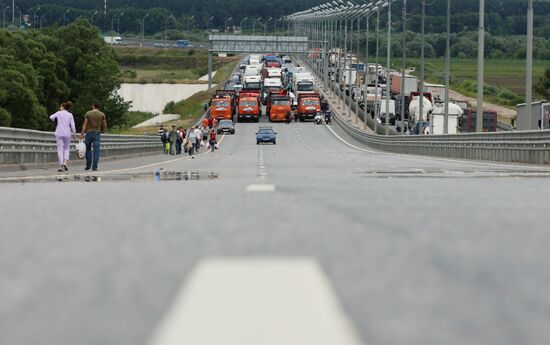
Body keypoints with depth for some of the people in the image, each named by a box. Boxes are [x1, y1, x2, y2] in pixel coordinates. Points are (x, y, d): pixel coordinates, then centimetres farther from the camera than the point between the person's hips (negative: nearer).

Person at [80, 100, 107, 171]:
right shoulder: (102, 115, -1)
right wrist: (102, 130, 25)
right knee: (96, 151, -1)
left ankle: (88, 165, 14)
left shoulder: (88, 114, -4)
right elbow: (104, 125, 5)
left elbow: (84, 124, -7)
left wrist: (82, 134, -3)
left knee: (88, 149, 15)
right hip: (97, 133, 0)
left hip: (89, 133, 0)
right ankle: (94, 167, -7)